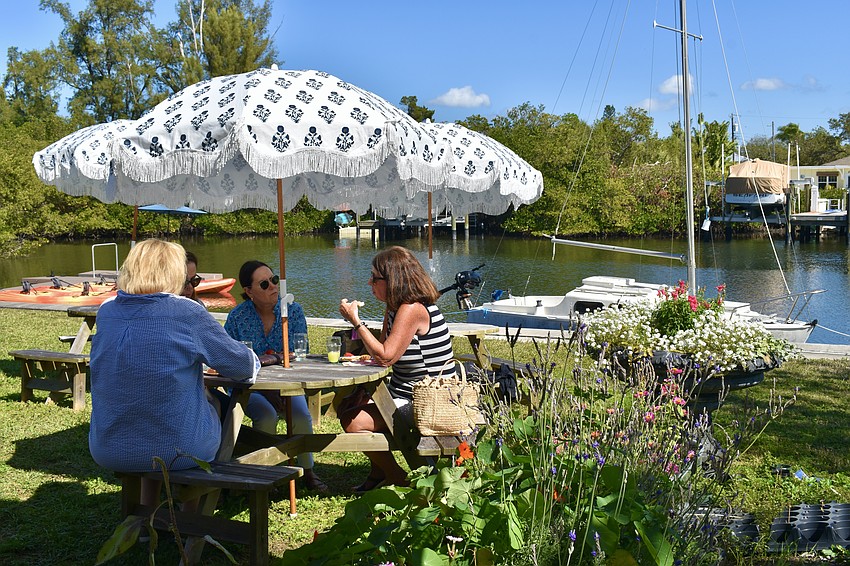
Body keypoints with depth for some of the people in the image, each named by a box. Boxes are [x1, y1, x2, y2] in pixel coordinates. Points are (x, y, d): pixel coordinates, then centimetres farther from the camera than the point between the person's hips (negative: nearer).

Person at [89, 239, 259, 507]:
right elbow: (242, 364, -2)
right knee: (213, 403, 25)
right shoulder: (187, 313, -12)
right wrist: (252, 360, 21)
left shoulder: (105, 312, 2)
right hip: (177, 451, -4)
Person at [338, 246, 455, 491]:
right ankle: (379, 472, 25)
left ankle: (400, 480, 3)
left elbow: (386, 356, -26)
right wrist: (364, 392, 0)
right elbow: (381, 352, 11)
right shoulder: (395, 306, 10)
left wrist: (355, 321, -22)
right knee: (346, 406, 15)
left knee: (353, 422, -18)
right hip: (403, 393, 11)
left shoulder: (412, 309, -22)